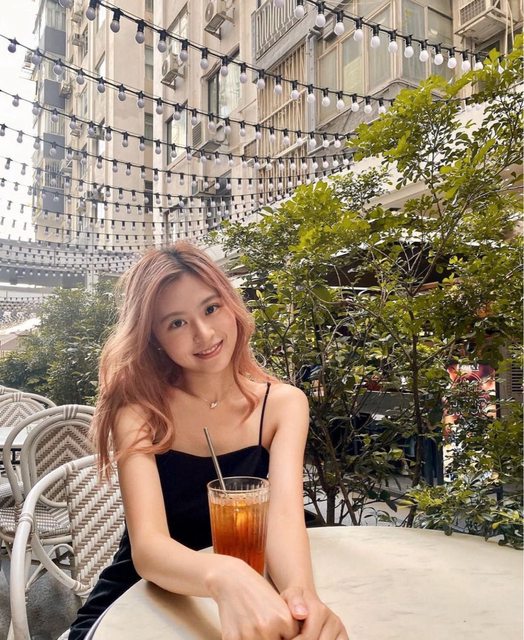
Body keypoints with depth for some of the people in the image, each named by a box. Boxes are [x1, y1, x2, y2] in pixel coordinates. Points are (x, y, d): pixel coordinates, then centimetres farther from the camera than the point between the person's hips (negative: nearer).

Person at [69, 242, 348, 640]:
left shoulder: (282, 403, -8)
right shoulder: (138, 408, -13)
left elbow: (285, 513, -19)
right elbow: (147, 545, -24)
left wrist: (301, 592, -40)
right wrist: (224, 577, -44)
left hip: (249, 597, 2)